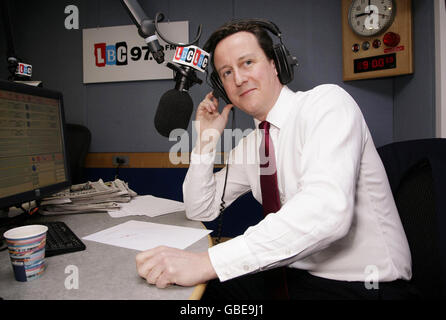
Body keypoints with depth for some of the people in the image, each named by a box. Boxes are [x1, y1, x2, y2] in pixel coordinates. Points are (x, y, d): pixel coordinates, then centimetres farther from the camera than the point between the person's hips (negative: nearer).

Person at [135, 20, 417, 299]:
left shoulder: (327, 101, -15)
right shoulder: (249, 145, 6)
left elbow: (327, 209, -31)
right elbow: (200, 210, 9)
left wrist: (208, 262, -33)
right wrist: (207, 138, -1)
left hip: (362, 284, -5)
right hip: (294, 274, 6)